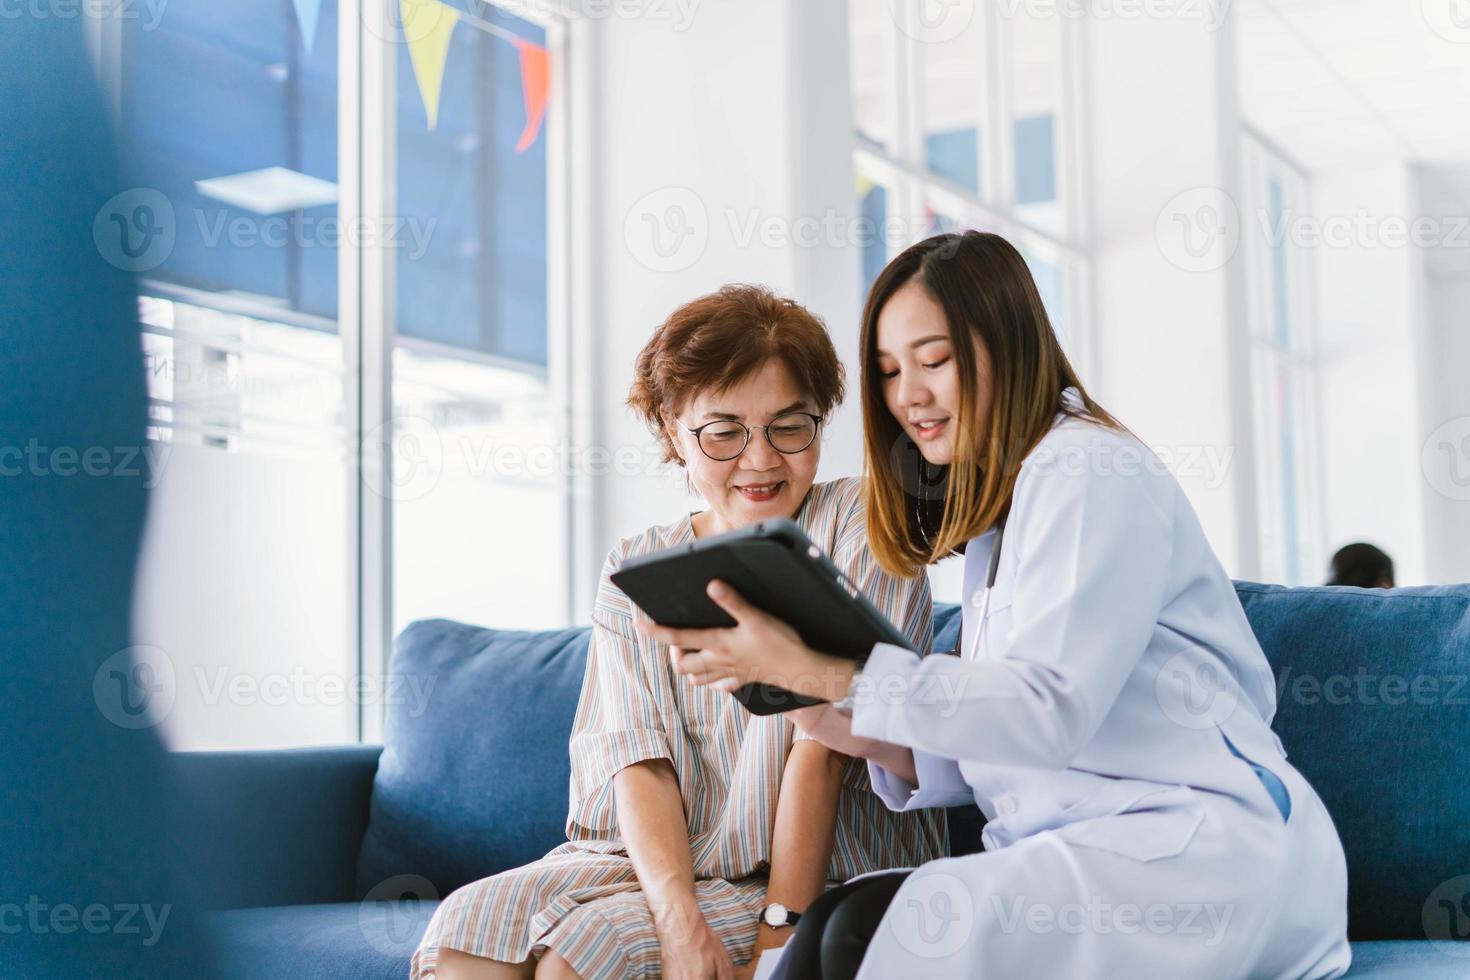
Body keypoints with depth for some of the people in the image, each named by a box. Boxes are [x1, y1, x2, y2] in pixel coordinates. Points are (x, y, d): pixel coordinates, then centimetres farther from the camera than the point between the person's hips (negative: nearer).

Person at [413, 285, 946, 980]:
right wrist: (681, 920, -23)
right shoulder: (635, 572, 9)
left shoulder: (860, 525, -3)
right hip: (657, 861, 4)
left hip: (825, 880, -4)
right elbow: (640, 761, -5)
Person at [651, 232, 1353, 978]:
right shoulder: (994, 514, 22)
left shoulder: (1090, 471, -5)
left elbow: (1047, 710, -19)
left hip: (1207, 848, -7)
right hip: (1082, 858, 7)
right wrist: (871, 739, 0)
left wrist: (817, 671, -21)